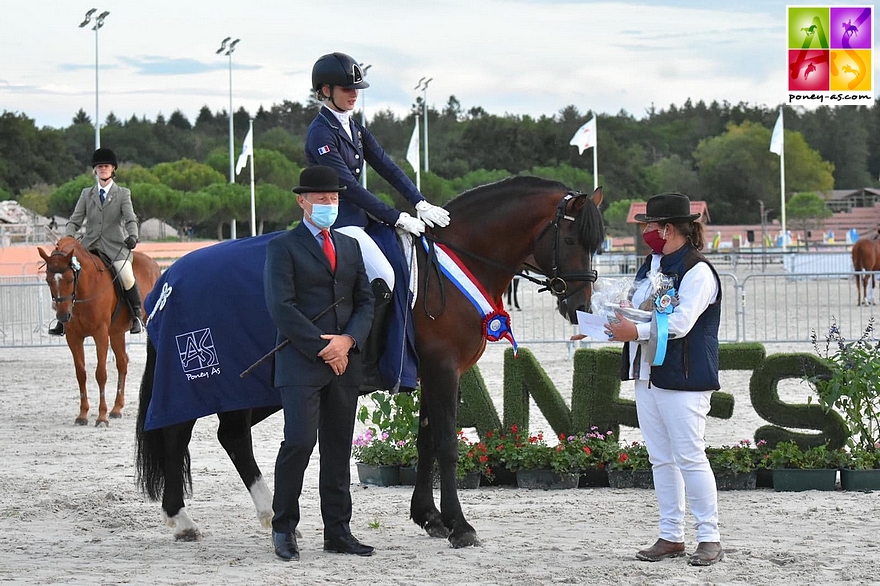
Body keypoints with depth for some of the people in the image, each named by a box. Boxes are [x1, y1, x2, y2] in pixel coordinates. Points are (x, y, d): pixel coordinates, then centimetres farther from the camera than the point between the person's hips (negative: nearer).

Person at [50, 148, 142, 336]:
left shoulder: (123, 194, 7)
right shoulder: (87, 194, 14)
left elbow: (130, 219, -5)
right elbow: (75, 221, 9)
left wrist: (132, 236, -26)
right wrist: (67, 239, -10)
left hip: (115, 247, -3)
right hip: (89, 247, 3)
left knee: (127, 277, -26)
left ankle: (137, 316, -6)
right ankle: (63, 320, -5)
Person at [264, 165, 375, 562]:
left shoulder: (350, 246, 18)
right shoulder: (283, 247, -1)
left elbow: (365, 302, 13)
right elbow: (281, 307, -11)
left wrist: (348, 340, -6)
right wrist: (321, 348, -14)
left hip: (344, 362, 6)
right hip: (301, 364, -6)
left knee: (338, 449, 7)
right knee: (299, 441, -14)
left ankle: (338, 532, 11)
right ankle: (284, 526, -1)